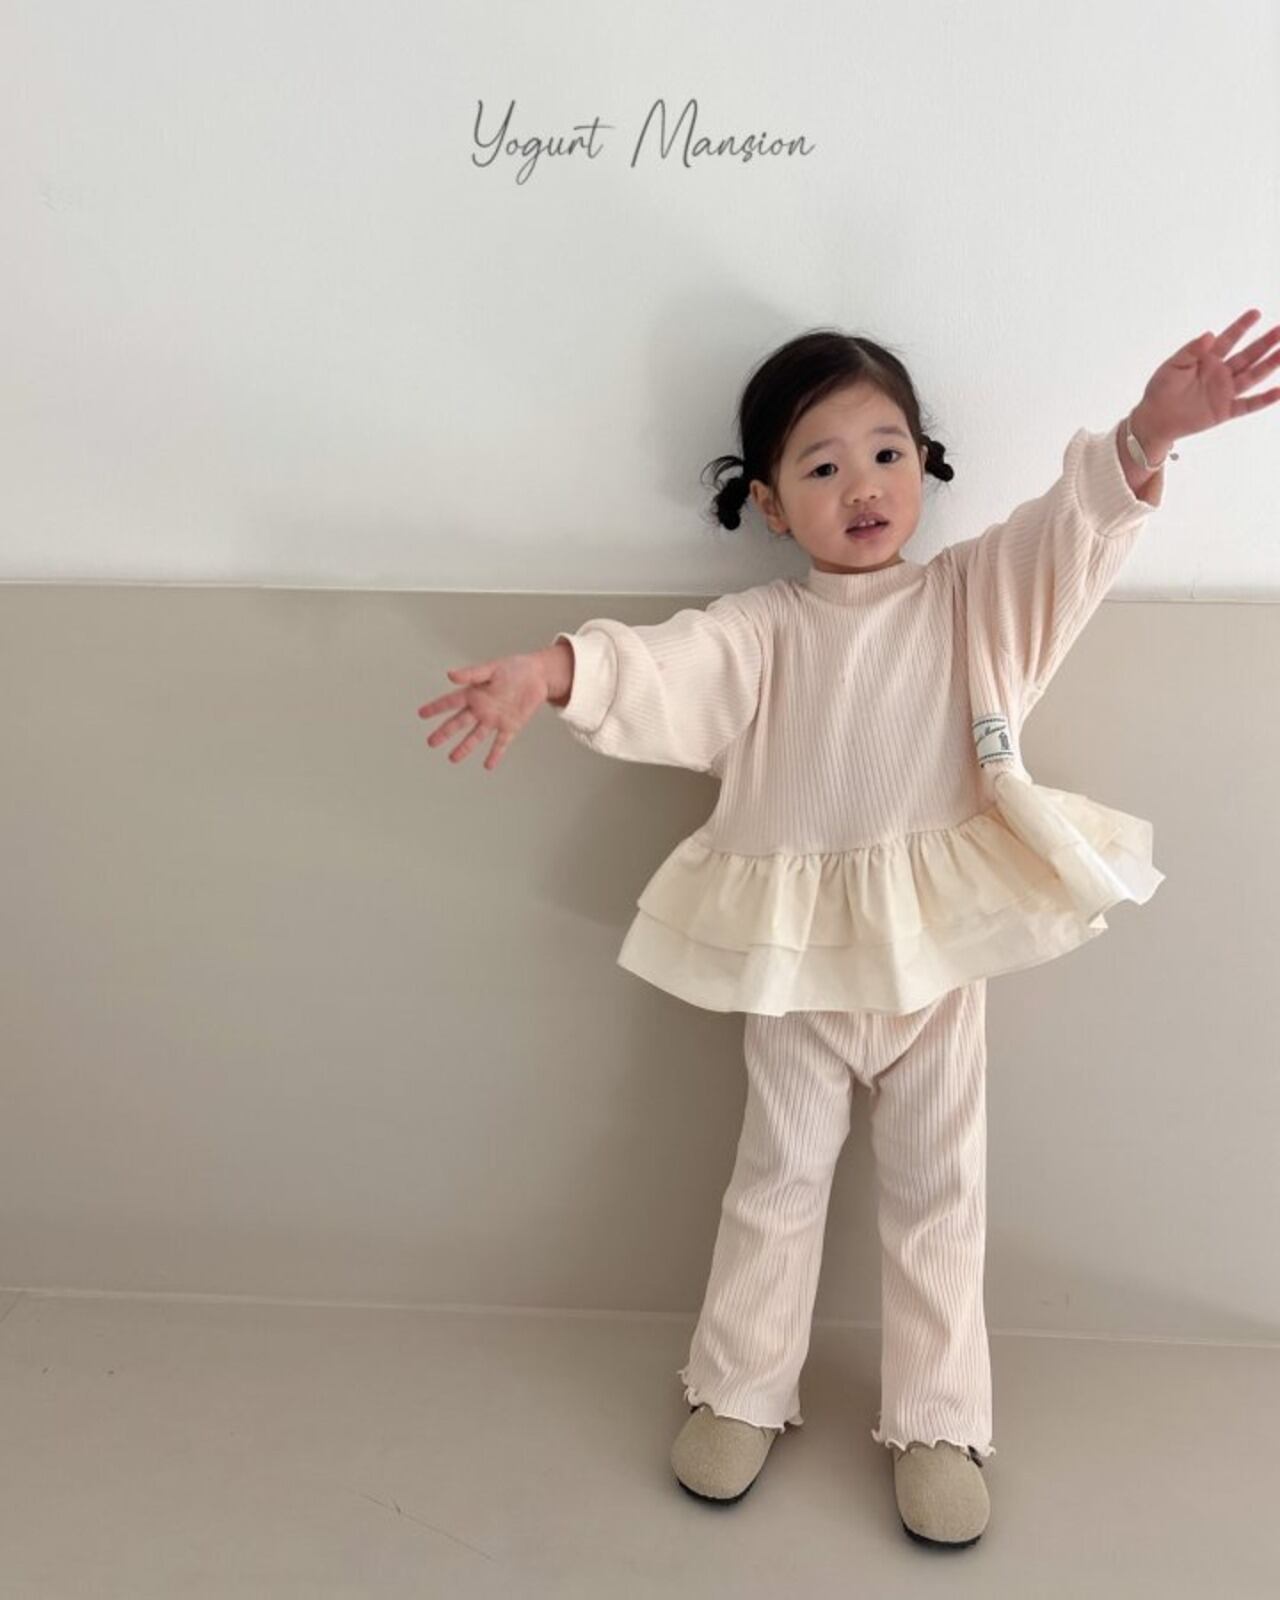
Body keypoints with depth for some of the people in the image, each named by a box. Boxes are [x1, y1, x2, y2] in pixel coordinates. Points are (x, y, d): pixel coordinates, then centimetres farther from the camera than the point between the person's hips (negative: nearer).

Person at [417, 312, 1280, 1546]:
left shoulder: (977, 593, 1)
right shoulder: (762, 628, -2)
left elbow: (1073, 532, -14)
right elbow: (667, 668, -19)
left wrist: (1145, 439, -35)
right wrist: (552, 671, -39)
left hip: (941, 956, 1)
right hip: (799, 962, 0)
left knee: (935, 1193, 14)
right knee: (778, 1181, 15)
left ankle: (937, 1422, 32)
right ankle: (740, 1394, 35)